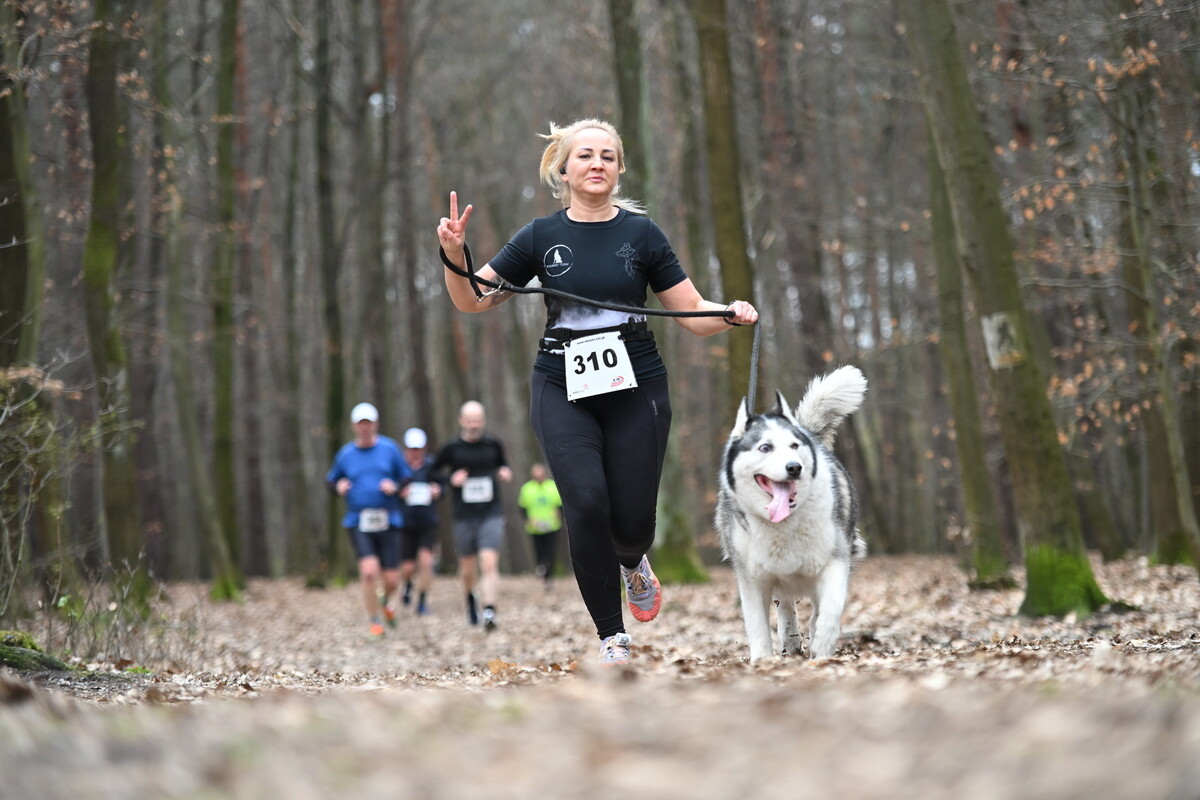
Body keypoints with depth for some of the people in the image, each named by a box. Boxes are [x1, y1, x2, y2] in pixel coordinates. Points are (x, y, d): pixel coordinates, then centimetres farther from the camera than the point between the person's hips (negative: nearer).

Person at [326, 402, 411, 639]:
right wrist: (338, 487, -3)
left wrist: (395, 487, -10)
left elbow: (407, 479, 11)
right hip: (358, 522, 0)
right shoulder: (345, 453, 6)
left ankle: (385, 601, 38)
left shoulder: (390, 448, 4)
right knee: (369, 570, -19)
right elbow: (331, 480, 19)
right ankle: (375, 621, 0)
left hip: (388, 521, 0)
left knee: (391, 580, 0)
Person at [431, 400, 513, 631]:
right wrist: (451, 480, -10)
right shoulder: (451, 448, 1)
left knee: (489, 563, -17)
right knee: (468, 570, 9)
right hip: (464, 517, 0)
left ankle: (489, 612, -23)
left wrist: (506, 474, 0)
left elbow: (503, 465, 23)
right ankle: (470, 598, 40)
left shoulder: (493, 445, 6)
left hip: (491, 515, 0)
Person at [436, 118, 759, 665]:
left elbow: (692, 312, 2)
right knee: (586, 502, -19)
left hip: (636, 389, 0)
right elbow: (473, 300, 5)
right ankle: (612, 636, -4)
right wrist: (454, 259, -13)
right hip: (563, 390, 0)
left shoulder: (641, 232, 2)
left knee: (632, 522, -2)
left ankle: (632, 562, 39)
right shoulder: (542, 236, 4)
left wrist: (730, 313, -18)